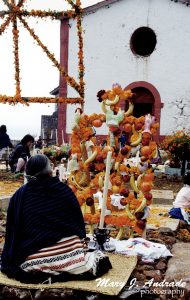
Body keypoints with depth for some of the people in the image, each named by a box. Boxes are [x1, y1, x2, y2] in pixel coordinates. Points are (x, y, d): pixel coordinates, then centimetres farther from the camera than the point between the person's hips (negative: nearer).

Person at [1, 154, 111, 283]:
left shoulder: (20, 195, -6)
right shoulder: (64, 190, -5)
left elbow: (13, 230, 0)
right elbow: (79, 221, 5)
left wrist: (11, 257, 14)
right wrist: (81, 242, 22)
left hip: (35, 260, -3)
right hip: (69, 252, 4)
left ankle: (43, 273, 0)